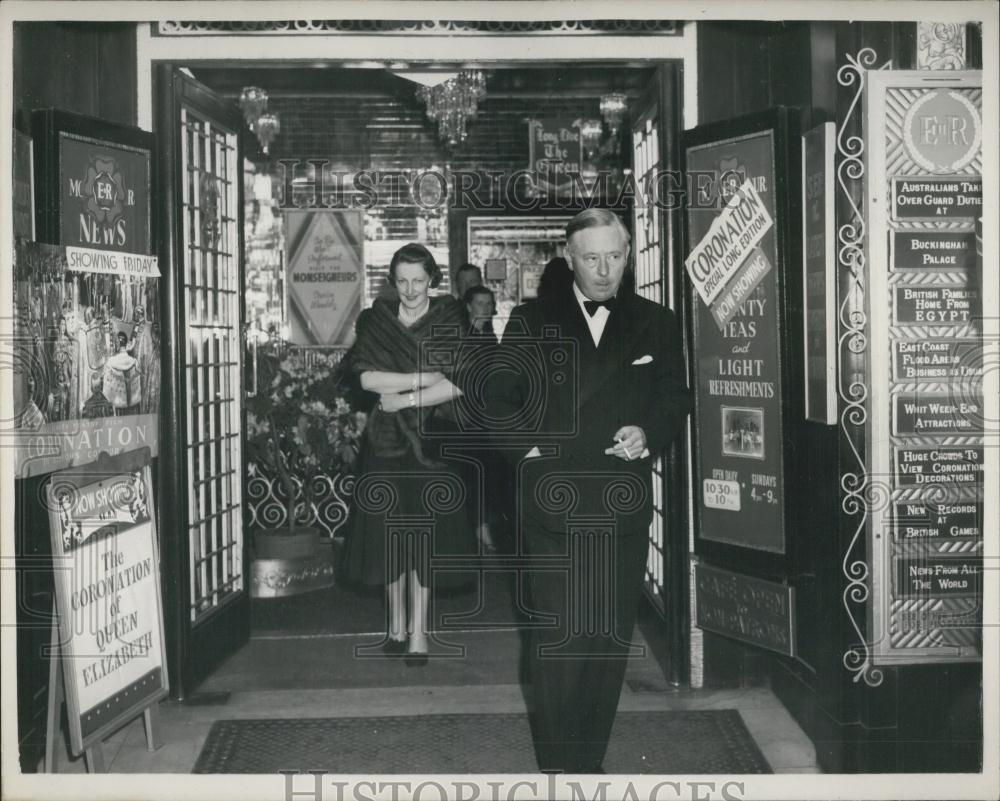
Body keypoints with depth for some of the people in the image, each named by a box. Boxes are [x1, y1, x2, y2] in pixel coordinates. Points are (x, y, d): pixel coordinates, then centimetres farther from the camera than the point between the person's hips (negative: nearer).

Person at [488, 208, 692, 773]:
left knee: (610, 643, 7)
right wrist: (533, 446, -8)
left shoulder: (657, 324, 10)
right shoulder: (531, 322, 7)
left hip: (625, 513, 2)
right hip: (552, 509, -1)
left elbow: (677, 401, 13)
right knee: (557, 642, -2)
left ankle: (591, 763, 21)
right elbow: (500, 402, 7)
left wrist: (649, 434, -6)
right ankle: (560, 770, 10)